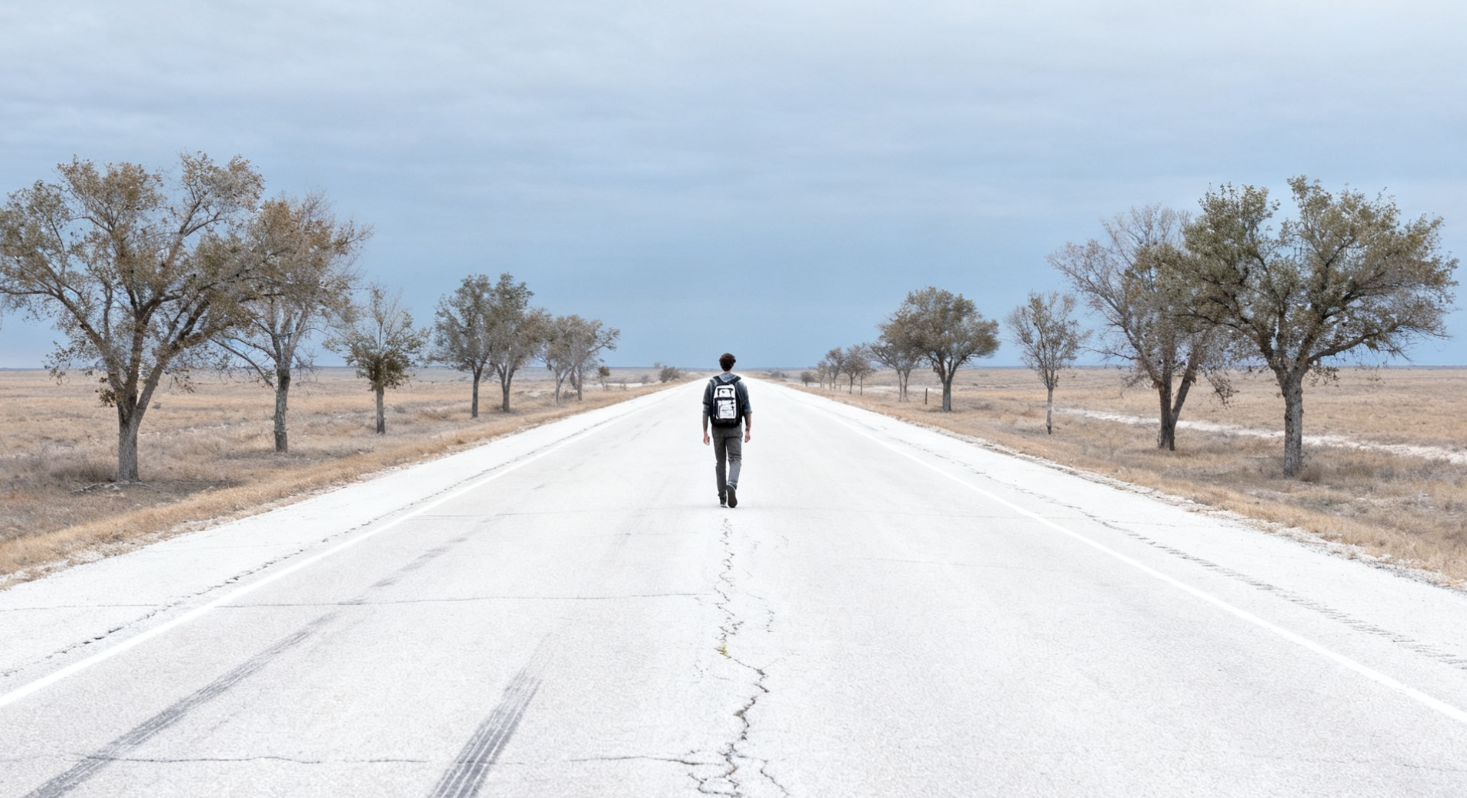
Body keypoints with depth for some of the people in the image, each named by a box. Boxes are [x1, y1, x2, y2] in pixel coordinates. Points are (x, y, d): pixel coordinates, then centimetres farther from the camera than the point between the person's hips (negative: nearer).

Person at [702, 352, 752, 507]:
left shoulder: (712, 384, 0)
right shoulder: (740, 384, -3)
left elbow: (706, 410, -2)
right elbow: (747, 410, -3)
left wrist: (705, 432, 1)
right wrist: (748, 430, 4)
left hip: (717, 429, 2)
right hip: (734, 430, -2)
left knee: (720, 463, 11)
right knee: (735, 460, 2)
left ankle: (722, 498, 12)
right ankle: (731, 485, -28)